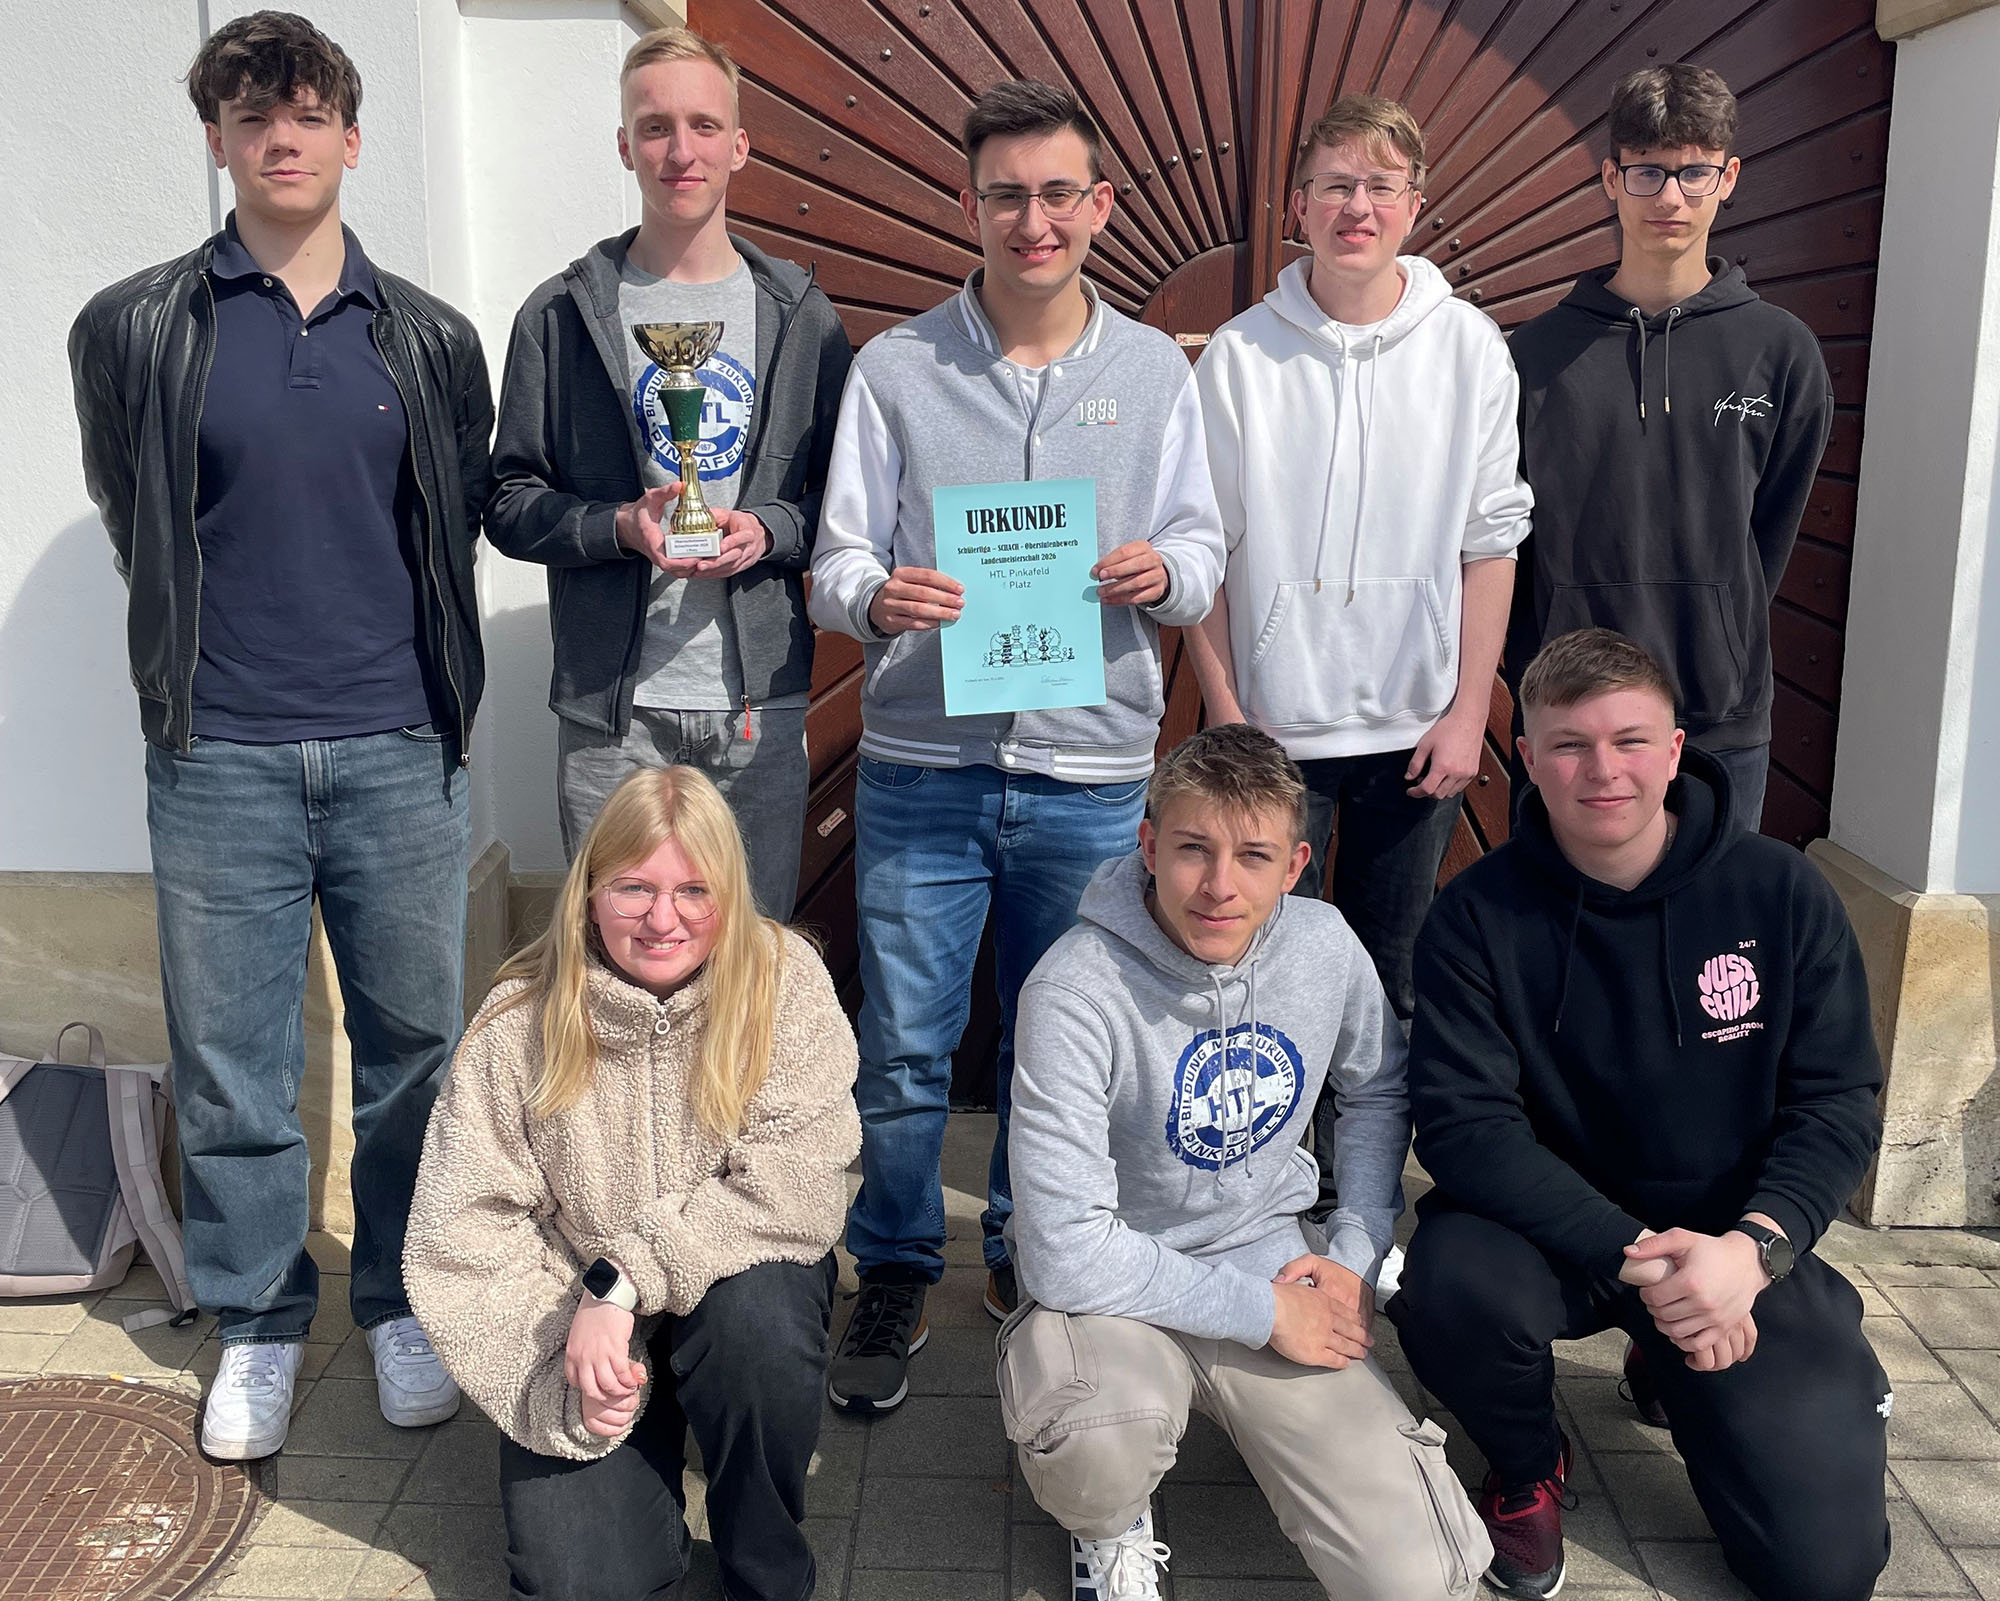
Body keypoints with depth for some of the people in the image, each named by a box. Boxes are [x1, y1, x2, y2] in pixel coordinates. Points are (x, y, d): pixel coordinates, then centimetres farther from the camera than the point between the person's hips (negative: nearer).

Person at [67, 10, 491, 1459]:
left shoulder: (431, 341, 6)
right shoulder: (137, 331, 1)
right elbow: (132, 515, 13)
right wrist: (209, 651, 13)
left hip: (398, 753, 1)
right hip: (221, 756, -1)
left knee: (418, 1044, 9)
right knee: (230, 1059, 7)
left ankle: (405, 1301, 28)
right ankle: (258, 1324, 26)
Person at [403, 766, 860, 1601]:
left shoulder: (783, 982, -16)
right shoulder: (522, 1023, -12)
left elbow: (798, 1188, -24)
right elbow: (463, 1235, -11)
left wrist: (626, 1277, -30)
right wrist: (563, 1368, -21)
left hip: (736, 1277, 0)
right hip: (578, 1323, 1)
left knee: (756, 1313, -35)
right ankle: (649, 1438, 21)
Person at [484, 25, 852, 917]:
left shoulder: (800, 317, 7)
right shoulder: (562, 314, 4)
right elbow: (509, 502, 4)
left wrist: (771, 530, -12)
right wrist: (619, 526, -14)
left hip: (761, 706, 1)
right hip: (609, 712, -1)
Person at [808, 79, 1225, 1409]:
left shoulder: (1156, 371, 9)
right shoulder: (895, 372, 4)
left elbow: (1204, 546, 10)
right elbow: (836, 563, 4)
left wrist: (1164, 574, -13)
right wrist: (877, 599, -19)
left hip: (1091, 772, 1)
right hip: (922, 765, -1)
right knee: (904, 1051, 3)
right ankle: (897, 1278, 22)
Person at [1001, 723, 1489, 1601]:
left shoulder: (1324, 946, -8)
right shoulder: (1074, 992, -25)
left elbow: (1377, 1092, 14)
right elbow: (1067, 1254, -26)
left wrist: (1355, 1252, 0)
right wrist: (1264, 1313, -20)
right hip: (1118, 1288, -3)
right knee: (1102, 1448, -38)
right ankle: (1111, 1521, 2)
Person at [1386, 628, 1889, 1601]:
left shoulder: (1781, 893, -6)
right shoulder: (1478, 917, -12)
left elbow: (1837, 1103, -5)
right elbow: (1463, 1126, -18)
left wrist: (1754, 1246, -23)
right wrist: (1636, 1258, -28)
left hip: (1735, 1238, 2)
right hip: (1553, 1225, -1)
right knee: (1449, 1281, -35)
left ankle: (1668, 1375, 25)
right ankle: (1527, 1467, 1)